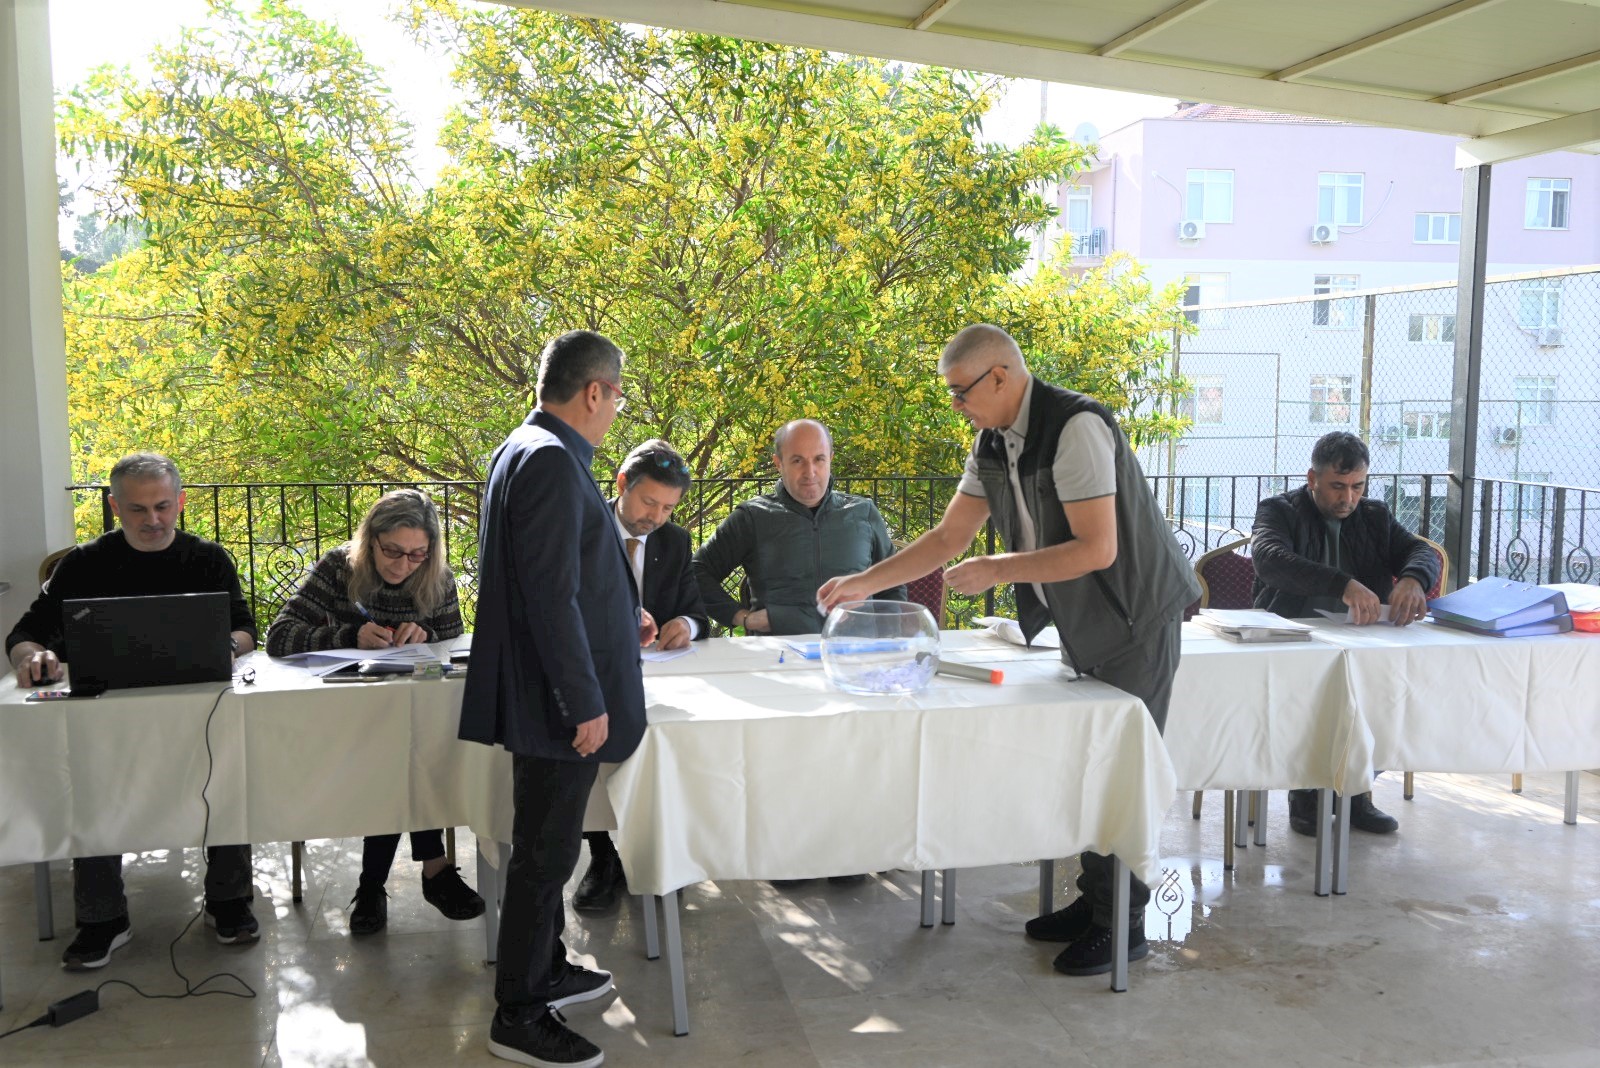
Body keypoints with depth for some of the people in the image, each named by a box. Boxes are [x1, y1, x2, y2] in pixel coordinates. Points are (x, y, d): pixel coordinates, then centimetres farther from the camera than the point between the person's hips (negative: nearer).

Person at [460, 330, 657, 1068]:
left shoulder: (527, 449, 12)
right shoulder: (552, 461, -20)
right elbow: (551, 596, -24)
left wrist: (621, 617, 25)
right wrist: (585, 702, -21)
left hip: (548, 692, 10)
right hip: (558, 700, -10)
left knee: (546, 846, 22)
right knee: (544, 854, 2)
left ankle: (545, 970, 38)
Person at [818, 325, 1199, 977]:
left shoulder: (1077, 428, -25)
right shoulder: (994, 442, 2)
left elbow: (1097, 550, -28)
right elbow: (950, 536, 7)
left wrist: (998, 570, -24)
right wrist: (864, 583, 1)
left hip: (1135, 622, -8)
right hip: (1082, 627, 9)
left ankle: (1121, 924, 12)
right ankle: (1092, 901, 27)